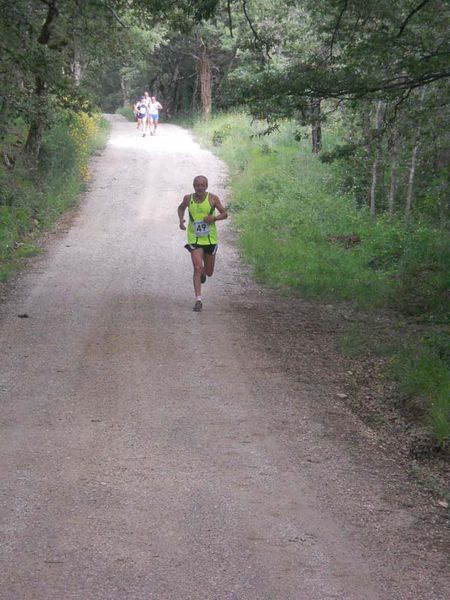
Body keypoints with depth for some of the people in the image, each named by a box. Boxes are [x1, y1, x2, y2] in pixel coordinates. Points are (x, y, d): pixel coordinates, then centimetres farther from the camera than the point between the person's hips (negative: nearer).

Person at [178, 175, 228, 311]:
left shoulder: (212, 199, -8)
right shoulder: (188, 198, -3)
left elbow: (224, 214, 1)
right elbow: (181, 208, 18)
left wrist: (214, 218, -19)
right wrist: (181, 219, -2)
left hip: (210, 239, 1)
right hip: (194, 239, -1)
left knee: (209, 272, 12)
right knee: (197, 268, -17)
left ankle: (203, 272, 51)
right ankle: (198, 300, -14)